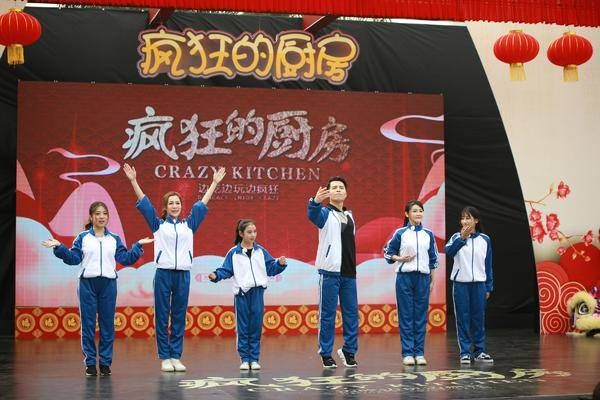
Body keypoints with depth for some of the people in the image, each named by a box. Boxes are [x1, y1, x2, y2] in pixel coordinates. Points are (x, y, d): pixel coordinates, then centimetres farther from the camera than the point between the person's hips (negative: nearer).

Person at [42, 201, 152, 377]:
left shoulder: (114, 239, 11)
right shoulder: (83, 237, 6)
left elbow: (125, 258, 7)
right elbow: (73, 258, 1)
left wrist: (138, 245, 1)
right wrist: (59, 247, -11)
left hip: (108, 283, 1)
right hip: (88, 284, -1)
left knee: (107, 324, 2)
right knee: (88, 324, 0)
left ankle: (105, 362, 10)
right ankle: (90, 362, 7)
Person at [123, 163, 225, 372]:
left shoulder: (189, 224, 12)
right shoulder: (158, 224, 6)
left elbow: (202, 204, 16)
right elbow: (144, 203, 2)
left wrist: (214, 183, 18)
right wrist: (133, 181, -4)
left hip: (183, 275, 2)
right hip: (163, 274, -2)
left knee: (179, 317, 5)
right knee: (162, 316, 1)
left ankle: (176, 356, 11)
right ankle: (164, 357, 6)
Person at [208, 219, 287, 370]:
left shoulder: (260, 251, 9)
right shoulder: (233, 253, 3)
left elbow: (271, 268, 9)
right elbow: (226, 270, 3)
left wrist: (280, 263, -8)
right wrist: (216, 275, -14)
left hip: (257, 291, 2)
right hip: (241, 292, -1)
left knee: (256, 326, 3)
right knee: (243, 327, 2)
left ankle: (254, 358, 10)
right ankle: (244, 358, 9)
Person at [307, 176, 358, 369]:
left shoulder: (349, 215, 16)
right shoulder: (325, 213, -3)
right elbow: (313, 215, -27)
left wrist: (353, 266, 14)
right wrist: (315, 201, -49)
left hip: (348, 272, 6)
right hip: (329, 271, -5)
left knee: (351, 313, 7)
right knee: (327, 314, -1)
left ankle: (349, 351, 18)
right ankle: (326, 354, 6)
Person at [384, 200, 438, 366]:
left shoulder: (428, 234, 9)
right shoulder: (400, 233, 1)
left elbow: (433, 259, 13)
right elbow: (388, 252, 8)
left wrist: (432, 280, 11)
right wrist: (401, 258, -9)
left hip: (423, 277, 2)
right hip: (404, 277, -2)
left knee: (421, 316, 3)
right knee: (406, 316, -1)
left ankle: (419, 353, 8)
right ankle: (407, 353, 3)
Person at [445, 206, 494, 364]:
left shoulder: (485, 239, 4)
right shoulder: (457, 237, 0)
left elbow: (488, 264, 8)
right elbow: (449, 251, -20)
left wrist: (489, 287, 8)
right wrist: (462, 238, -30)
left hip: (479, 284, 1)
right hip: (460, 283, -1)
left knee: (479, 318, 6)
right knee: (462, 318, 2)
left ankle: (479, 351, 14)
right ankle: (465, 352, 7)